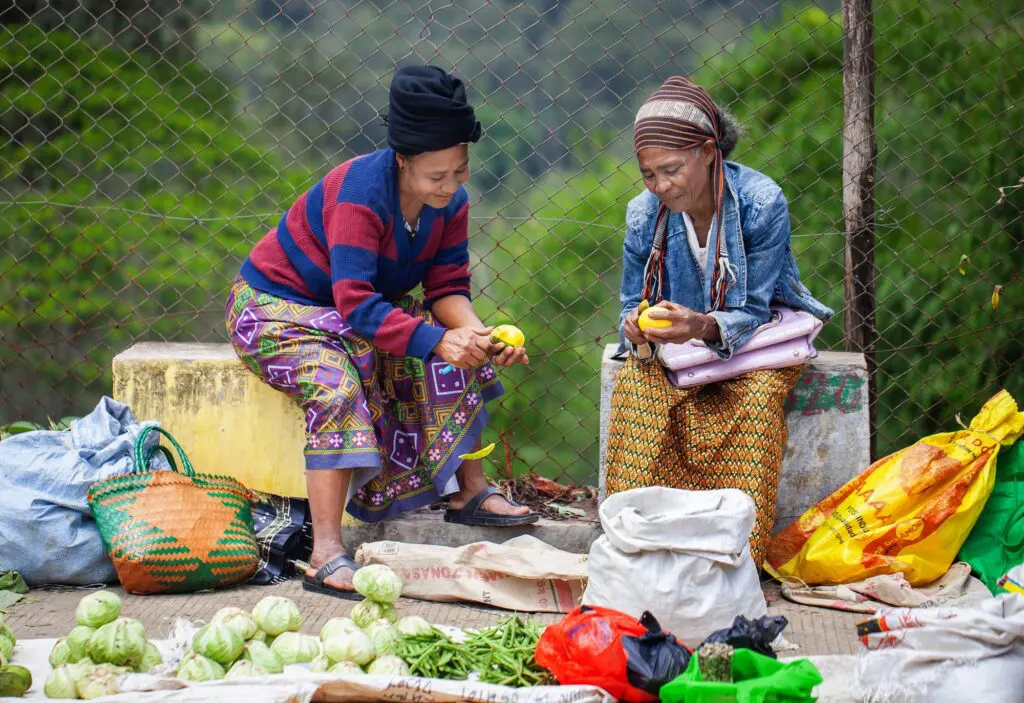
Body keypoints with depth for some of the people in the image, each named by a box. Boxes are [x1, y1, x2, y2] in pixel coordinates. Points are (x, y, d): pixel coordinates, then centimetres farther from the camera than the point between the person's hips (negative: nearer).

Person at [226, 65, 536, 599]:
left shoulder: (450, 201, -9)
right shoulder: (360, 194, -32)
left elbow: (447, 287, -8)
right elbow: (357, 305, -38)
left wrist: (476, 333, -30)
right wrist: (439, 340, -46)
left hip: (365, 307, 8)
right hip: (274, 305, -8)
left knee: (463, 352, -9)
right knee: (338, 386, -35)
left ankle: (468, 491, 5)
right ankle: (327, 556, -38)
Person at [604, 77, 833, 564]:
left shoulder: (762, 203, -22)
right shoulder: (644, 214, -11)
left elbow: (752, 312, -20)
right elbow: (633, 304, -1)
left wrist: (704, 326, -43)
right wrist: (637, 329, -28)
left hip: (753, 338, -3)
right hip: (672, 345, 3)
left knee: (757, 395, -35)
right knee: (634, 383, -29)